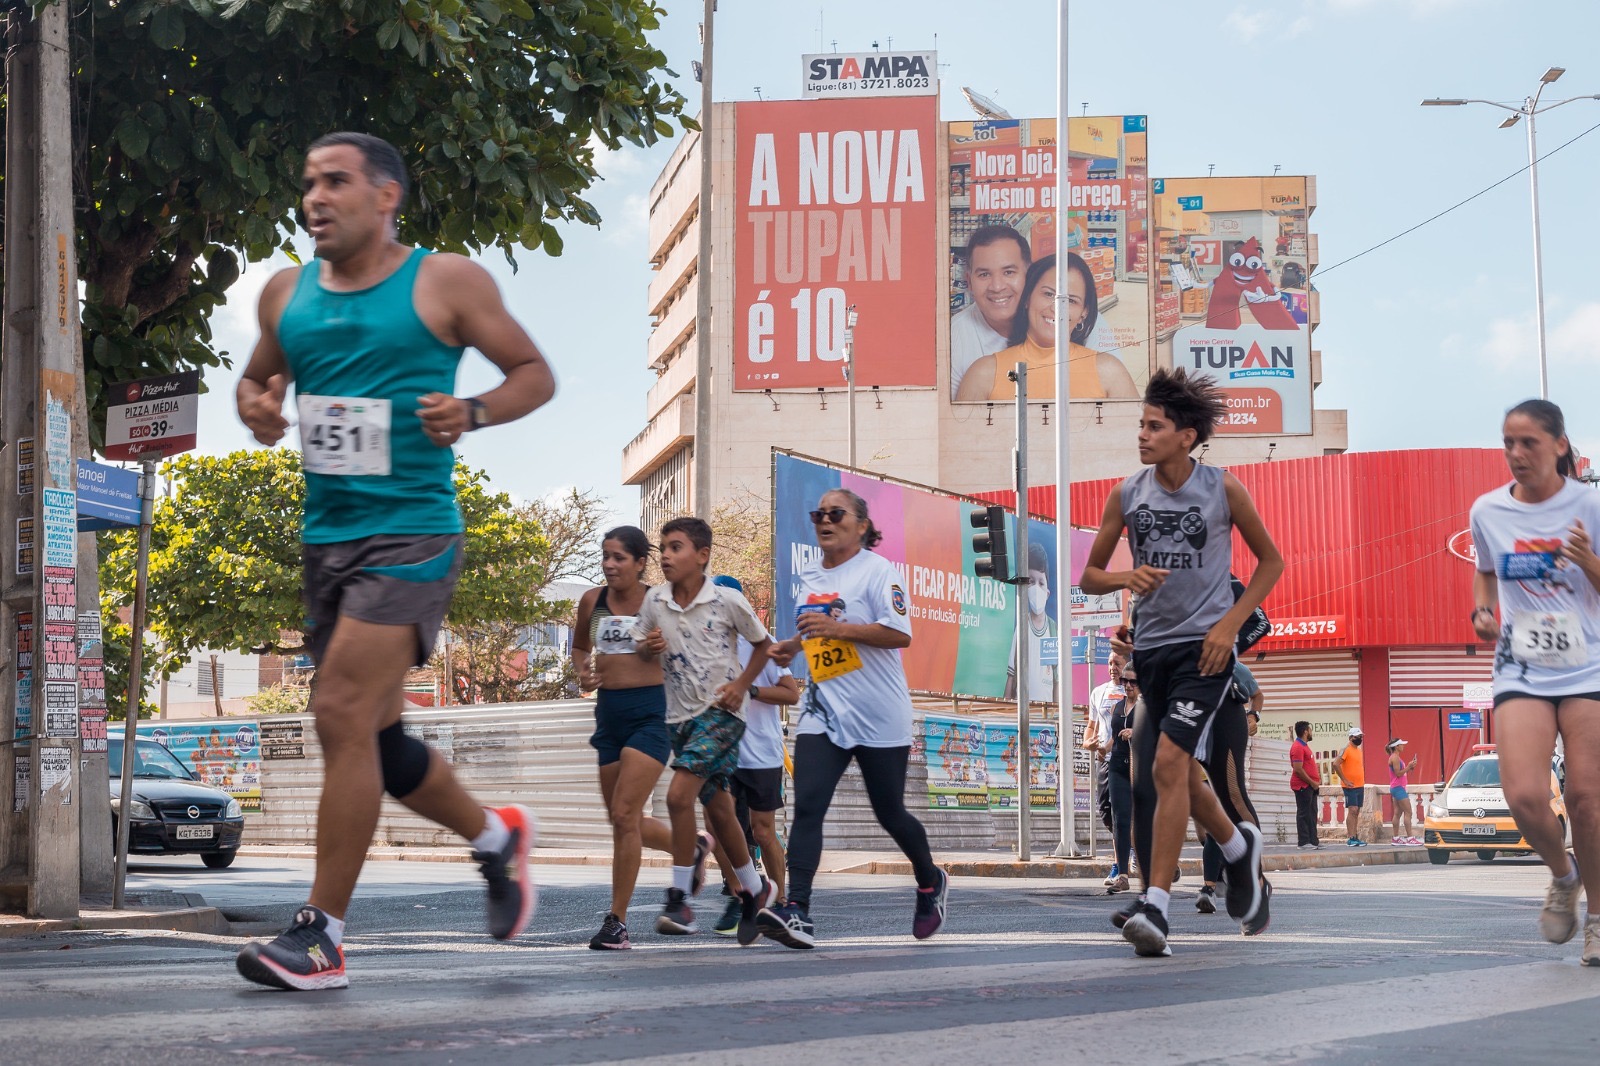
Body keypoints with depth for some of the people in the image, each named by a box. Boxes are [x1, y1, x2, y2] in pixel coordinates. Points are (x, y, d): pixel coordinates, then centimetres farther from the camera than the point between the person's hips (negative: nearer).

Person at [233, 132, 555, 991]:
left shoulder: (446, 283, -4)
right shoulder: (286, 293, 10)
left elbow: (535, 373, 3)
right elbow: (258, 377, 25)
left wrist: (472, 413, -16)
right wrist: (254, 404, 1)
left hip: (411, 534, -7)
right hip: (326, 536, 7)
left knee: (343, 716, -17)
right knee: (373, 738, 13)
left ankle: (322, 936, -11)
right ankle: (496, 835, 39)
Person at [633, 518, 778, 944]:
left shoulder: (728, 601, -9)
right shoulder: (654, 601, 0)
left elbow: (762, 643, 5)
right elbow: (638, 649, 13)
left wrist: (741, 685, -7)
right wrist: (648, 648, -11)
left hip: (721, 713, -5)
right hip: (680, 715, 5)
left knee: (679, 794, -21)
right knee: (718, 809, 11)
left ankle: (679, 900, -15)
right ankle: (755, 890, 29)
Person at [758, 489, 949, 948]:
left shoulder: (877, 570, -8)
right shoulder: (809, 574, 14)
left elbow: (900, 634, -18)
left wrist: (837, 628, -25)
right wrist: (793, 646, 11)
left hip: (879, 717, -5)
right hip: (823, 712, 5)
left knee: (890, 813, 8)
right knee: (807, 807, -14)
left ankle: (930, 884, 37)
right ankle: (796, 912, -23)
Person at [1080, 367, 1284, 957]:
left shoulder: (1223, 489, -6)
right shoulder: (1127, 495, 2)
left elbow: (1270, 561, 5)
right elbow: (1090, 577, 8)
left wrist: (1230, 622, -6)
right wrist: (1126, 577, -15)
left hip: (1206, 647, -5)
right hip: (1151, 647, 5)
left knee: (1169, 762, -20)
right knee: (1181, 777, 14)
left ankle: (1156, 905, -19)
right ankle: (1239, 847, 43)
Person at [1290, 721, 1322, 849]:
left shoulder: (1304, 746, 18)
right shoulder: (1298, 747, -15)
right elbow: (1298, 769, -22)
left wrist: (1316, 781, 11)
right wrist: (1312, 782, -16)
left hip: (1311, 786, 10)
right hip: (1303, 786, -10)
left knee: (1312, 814, 11)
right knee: (1304, 813, -7)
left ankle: (1313, 841, 15)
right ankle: (1303, 842, -4)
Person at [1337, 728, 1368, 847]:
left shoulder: (1358, 750, 15)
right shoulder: (1346, 749, -11)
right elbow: (1336, 764, -20)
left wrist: (1363, 782, 16)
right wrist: (1345, 780, -19)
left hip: (1360, 786, 8)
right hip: (1350, 787, -8)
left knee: (1357, 812, 8)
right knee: (1352, 810, -13)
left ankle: (1356, 837, 9)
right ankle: (1350, 839, -15)